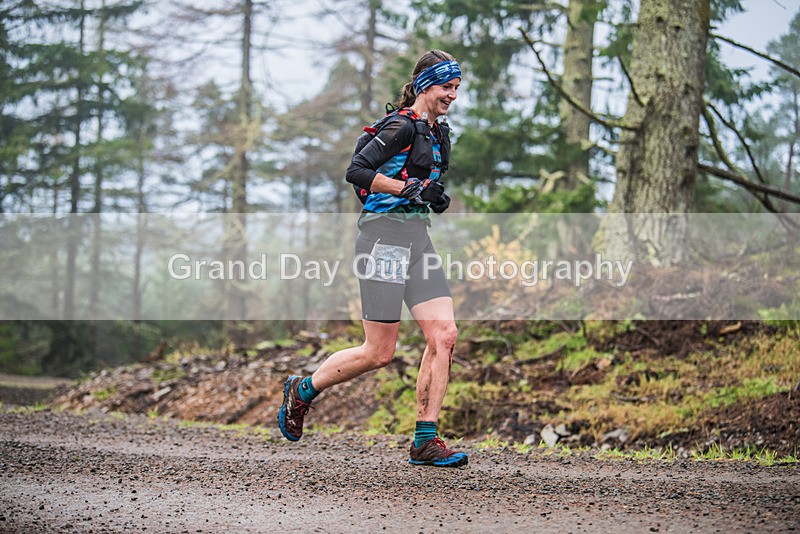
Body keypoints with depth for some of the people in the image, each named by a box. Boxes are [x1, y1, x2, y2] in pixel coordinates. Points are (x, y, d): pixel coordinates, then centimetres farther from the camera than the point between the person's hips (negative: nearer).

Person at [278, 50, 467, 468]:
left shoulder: (438, 133, 18)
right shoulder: (402, 126, -10)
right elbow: (357, 171, -17)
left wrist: (435, 197, 10)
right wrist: (410, 189, -21)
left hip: (417, 237, 9)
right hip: (384, 234, -9)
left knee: (444, 335, -5)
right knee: (379, 353, -5)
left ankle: (425, 443, -1)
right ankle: (302, 390, 19)